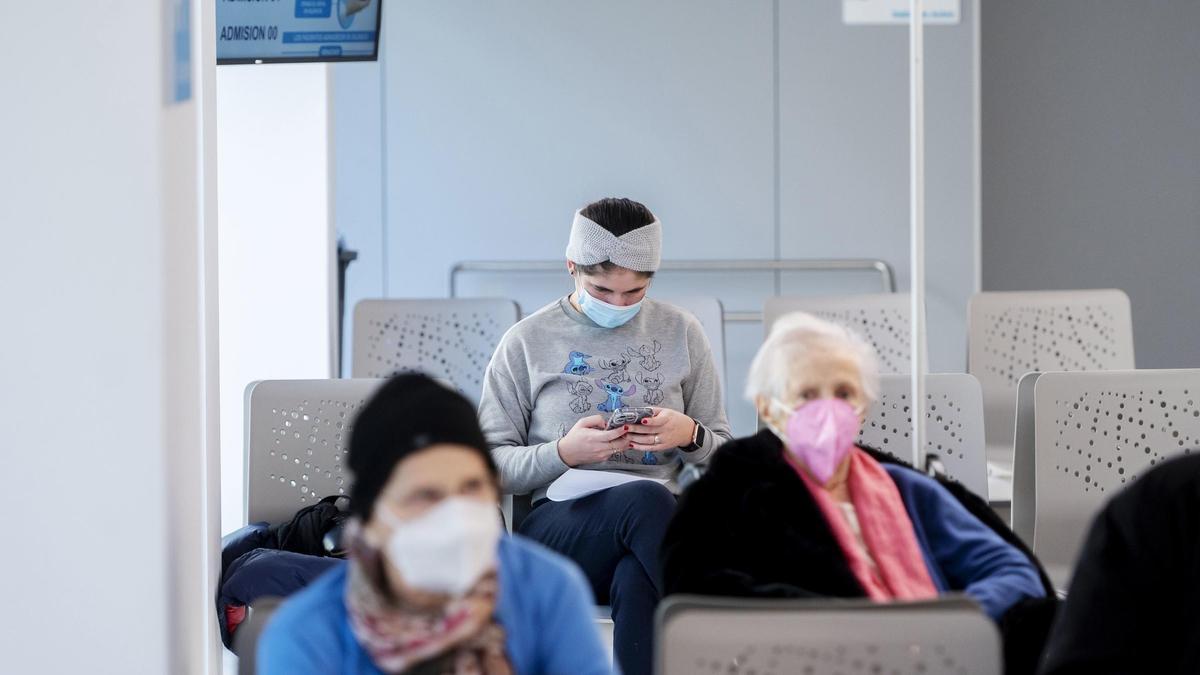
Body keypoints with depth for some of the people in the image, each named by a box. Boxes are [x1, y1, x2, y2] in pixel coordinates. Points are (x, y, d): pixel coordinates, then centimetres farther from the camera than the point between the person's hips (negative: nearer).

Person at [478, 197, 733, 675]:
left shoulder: (680, 332, 14)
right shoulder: (527, 342, 8)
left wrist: (690, 436, -5)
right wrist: (564, 452, -12)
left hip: (657, 525, 1)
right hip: (560, 525, -1)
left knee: (637, 584, -39)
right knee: (645, 498, -38)